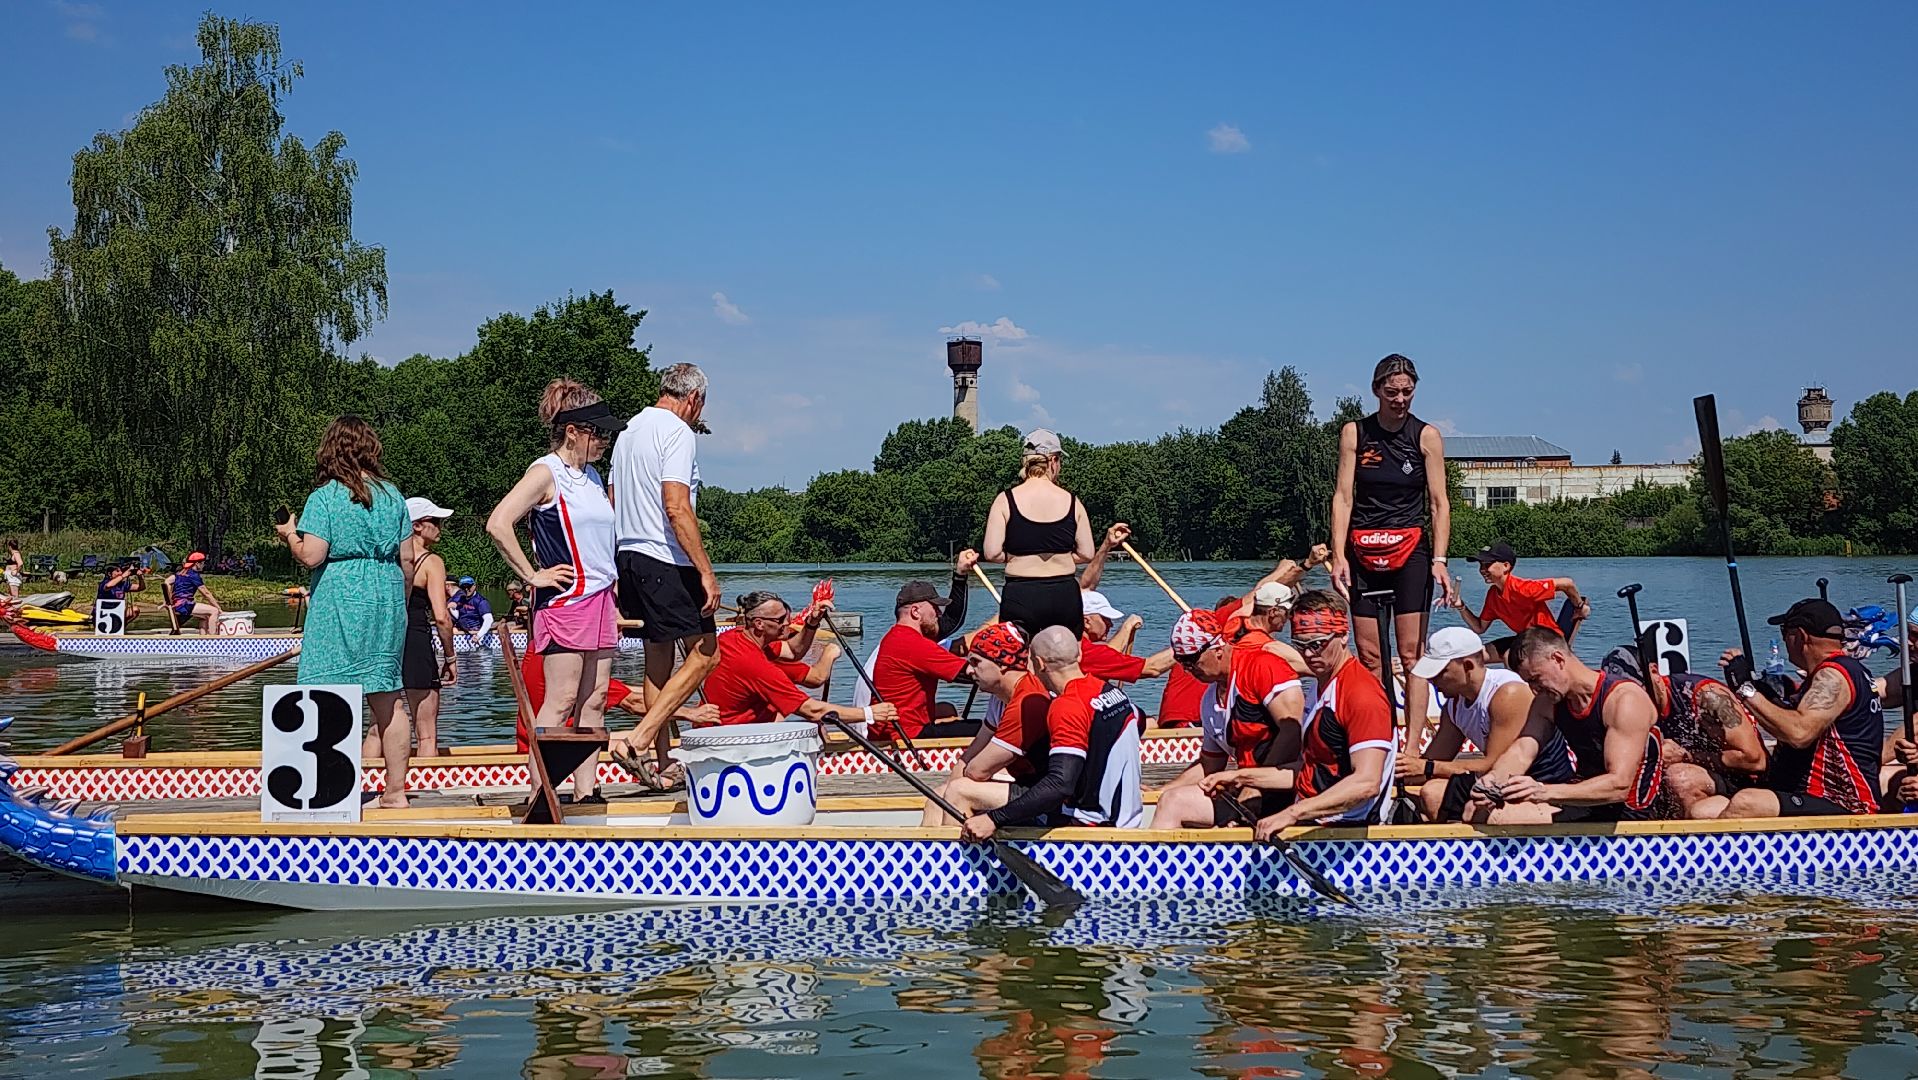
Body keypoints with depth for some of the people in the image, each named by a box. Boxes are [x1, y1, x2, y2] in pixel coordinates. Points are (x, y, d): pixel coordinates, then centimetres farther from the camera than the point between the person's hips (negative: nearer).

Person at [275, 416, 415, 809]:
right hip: (386, 599, 5)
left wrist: (290, 534, 7)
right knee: (387, 699, 9)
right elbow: (407, 559, 9)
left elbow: (310, 556, -13)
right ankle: (396, 791, 13)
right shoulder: (392, 495, 7)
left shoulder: (324, 498, -7)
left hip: (340, 601, -5)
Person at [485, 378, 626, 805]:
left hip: (599, 598, 8)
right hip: (565, 599, -8)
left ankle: (587, 792, 8)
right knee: (562, 699, -10)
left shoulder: (591, 477, 17)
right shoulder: (546, 473, -8)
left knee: (594, 700, 6)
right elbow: (498, 525, -19)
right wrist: (533, 576, -14)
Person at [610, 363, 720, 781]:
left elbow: (612, 506, 21)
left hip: (629, 557, 10)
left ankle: (662, 764, 14)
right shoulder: (677, 432, -10)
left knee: (659, 658, 13)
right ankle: (637, 741, -16)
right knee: (704, 653, -6)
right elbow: (676, 507, -20)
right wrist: (707, 572, -21)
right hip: (666, 561, -9)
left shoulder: (630, 430, 19)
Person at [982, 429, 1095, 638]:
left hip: (1020, 597, -2)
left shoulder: (1006, 500, -3)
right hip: (1065, 596, 2)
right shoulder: (1071, 501, 2)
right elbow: (1087, 554, 3)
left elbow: (992, 553, -7)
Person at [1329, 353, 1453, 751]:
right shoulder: (1354, 433, 4)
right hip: (1363, 551, 2)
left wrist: (1439, 561, -12)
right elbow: (1343, 497, 1)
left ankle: (1412, 747, -10)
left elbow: (1439, 503, -2)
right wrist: (1338, 557, -8)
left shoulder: (1426, 436, 1)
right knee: (1369, 656, 2)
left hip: (1411, 550, -2)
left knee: (1411, 654, -8)